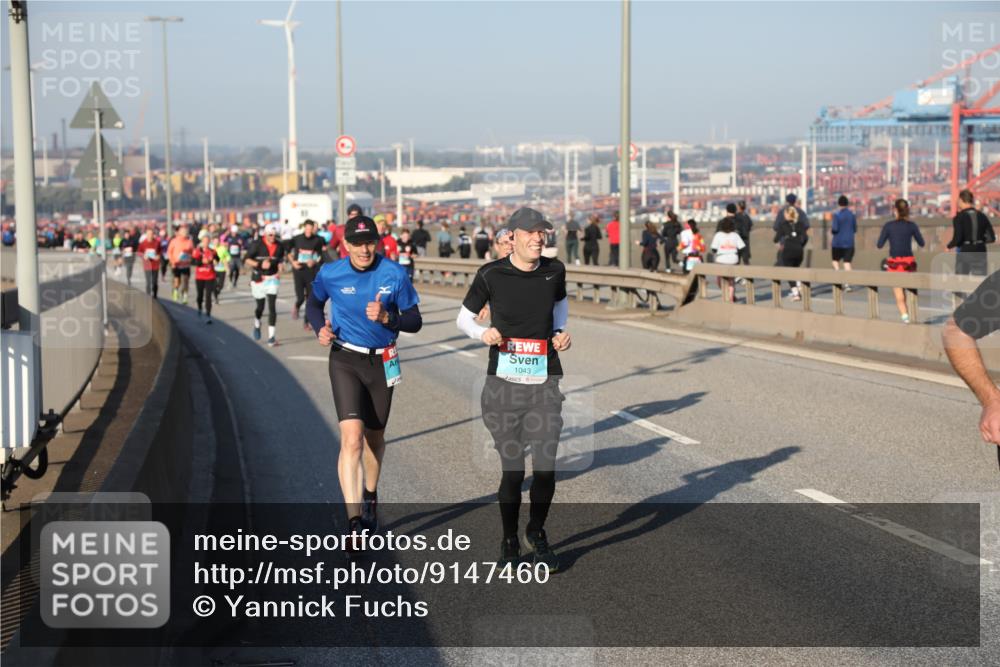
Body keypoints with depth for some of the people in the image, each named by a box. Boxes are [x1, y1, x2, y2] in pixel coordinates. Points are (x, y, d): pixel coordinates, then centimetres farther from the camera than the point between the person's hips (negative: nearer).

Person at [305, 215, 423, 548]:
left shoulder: (395, 274, -8)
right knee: (352, 438, -17)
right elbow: (314, 304, 13)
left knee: (374, 438, 17)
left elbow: (414, 321, -3)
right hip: (345, 360, -2)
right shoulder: (330, 274, -7)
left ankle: (370, 496, 45)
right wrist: (320, 327, -7)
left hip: (382, 362, 2)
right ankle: (354, 522, -19)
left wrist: (387, 318, -22)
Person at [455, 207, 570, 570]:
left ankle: (537, 534, 25)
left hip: (545, 383, 2)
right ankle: (509, 542, 24)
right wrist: (484, 333, -15)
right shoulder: (490, 275, -6)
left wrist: (560, 332, 5)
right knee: (512, 469, 0)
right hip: (503, 384, -2)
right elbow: (463, 319, 6)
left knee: (545, 467, -4)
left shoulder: (554, 270, 2)